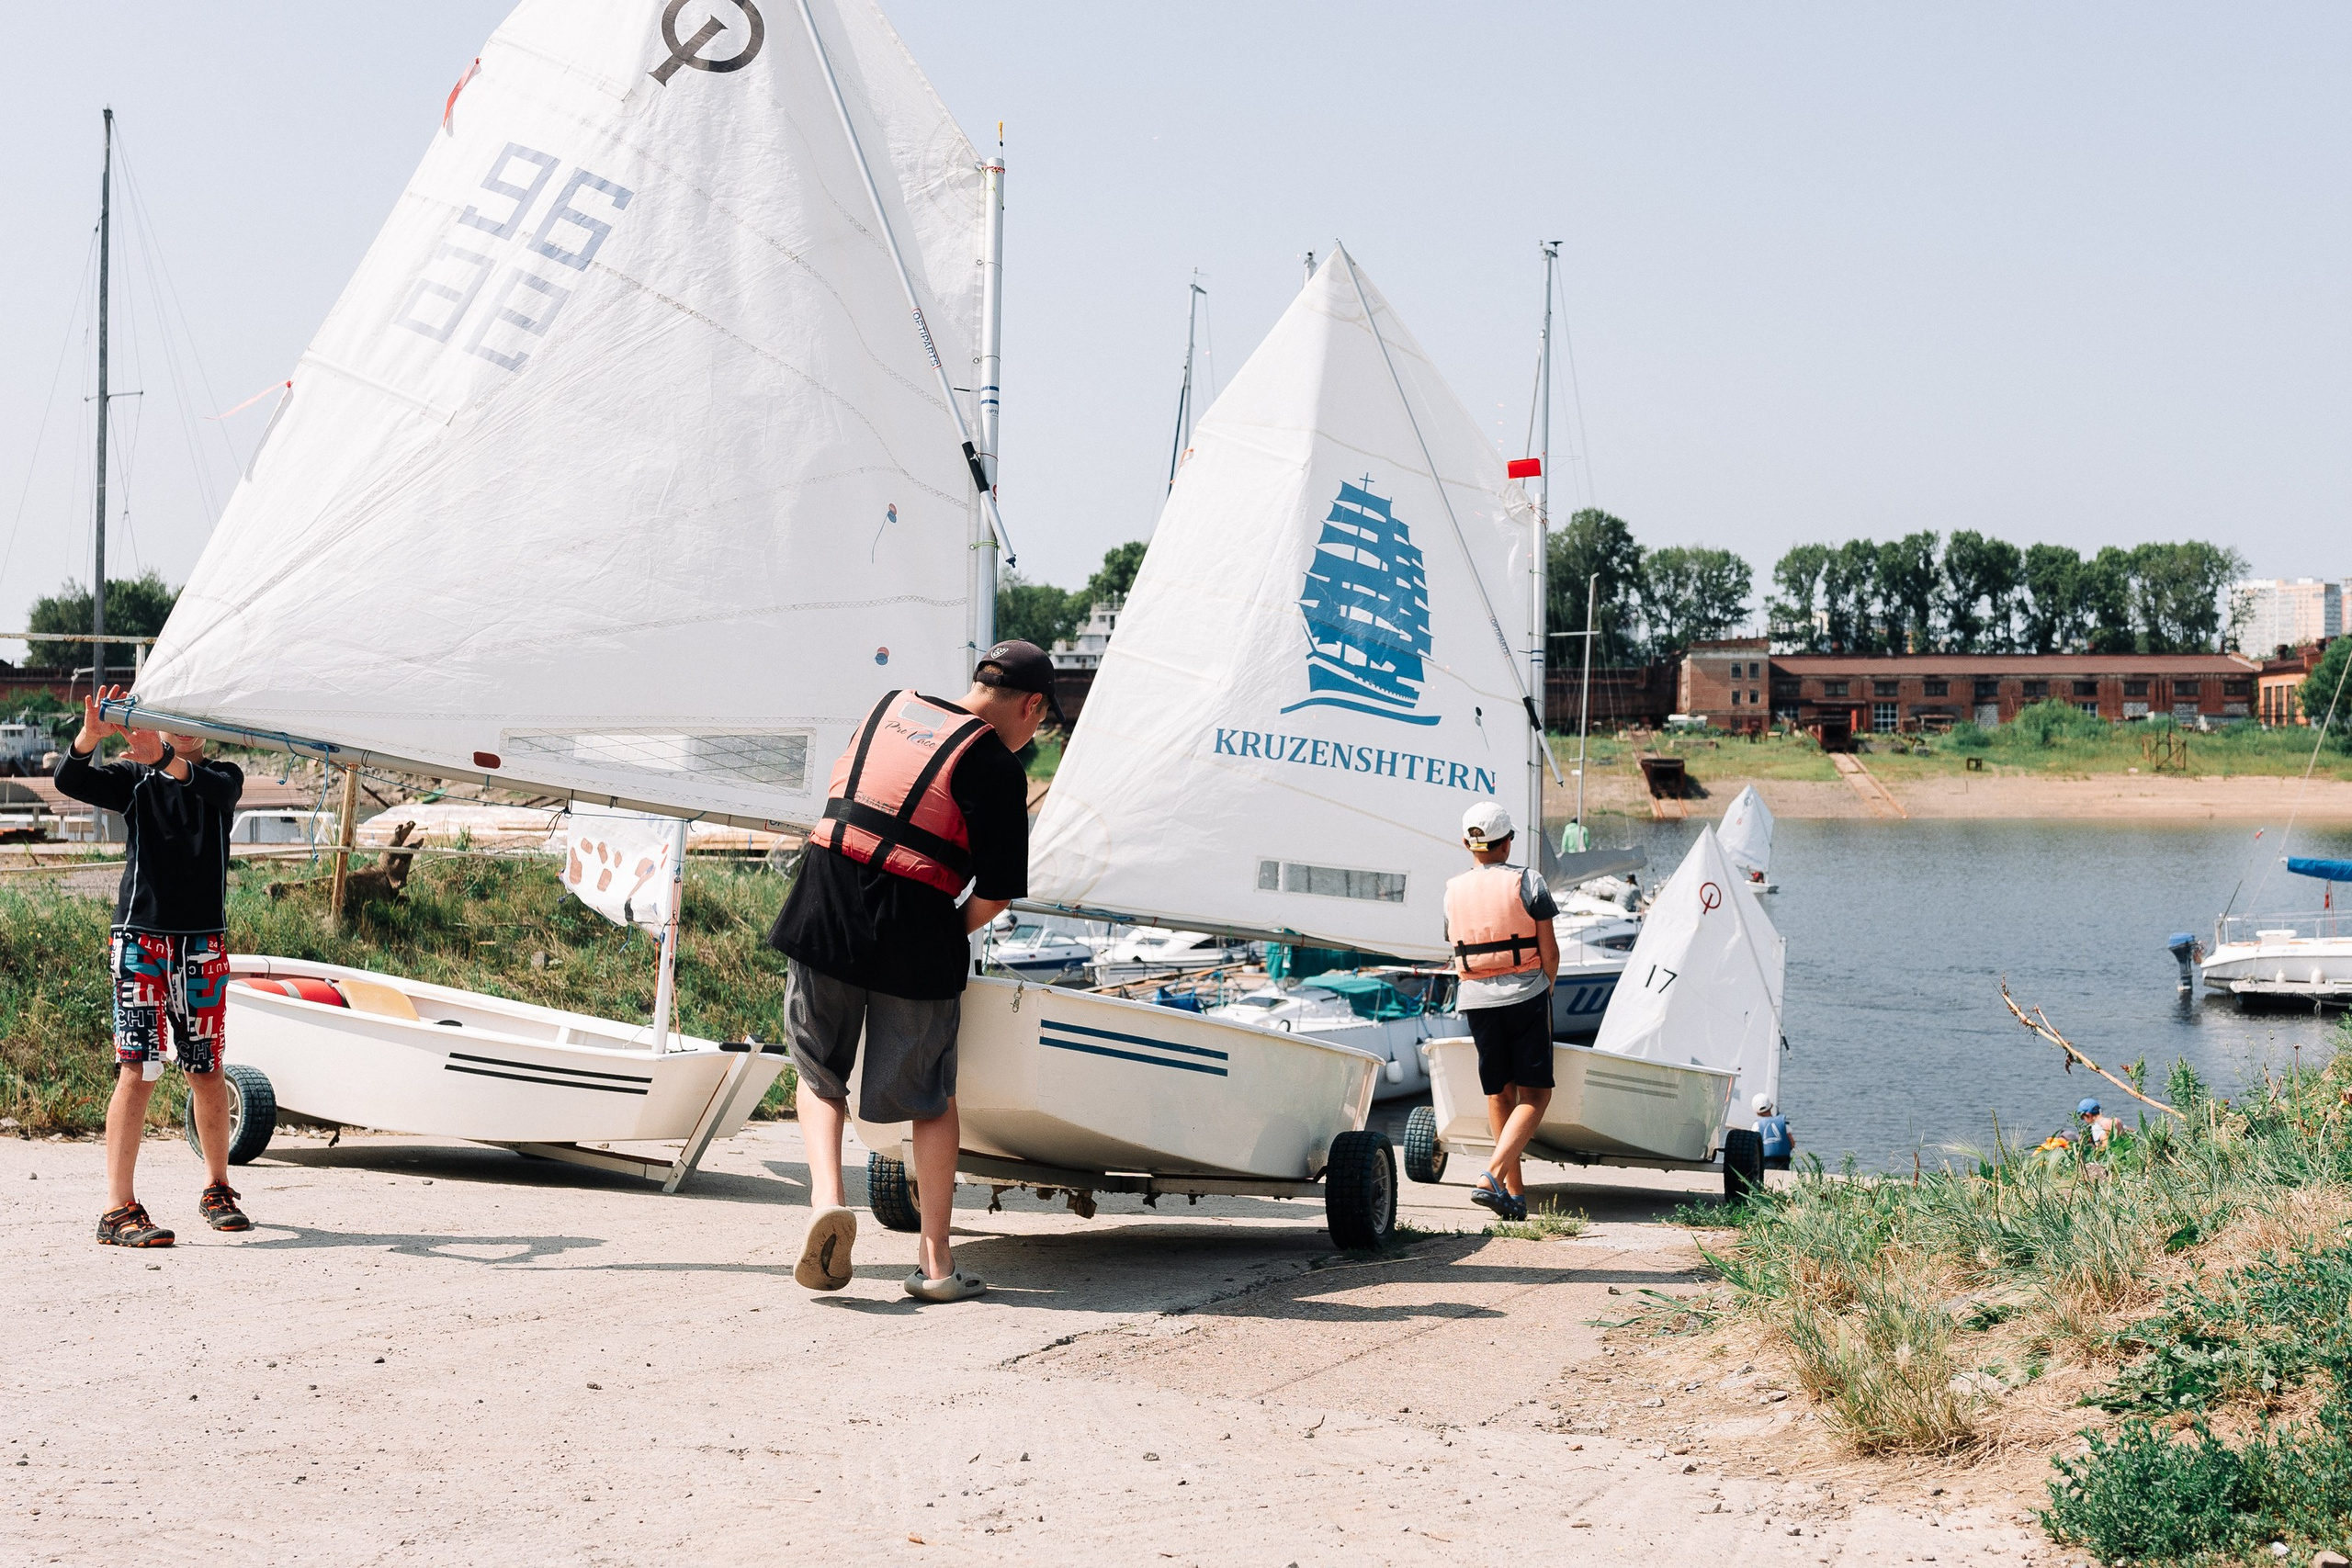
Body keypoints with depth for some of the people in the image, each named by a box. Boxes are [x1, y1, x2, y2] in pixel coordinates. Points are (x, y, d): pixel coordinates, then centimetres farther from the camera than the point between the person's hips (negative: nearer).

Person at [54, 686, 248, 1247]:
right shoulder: (133, 779, 5)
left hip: (203, 944, 2)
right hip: (141, 935, -2)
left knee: (206, 1070, 9)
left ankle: (218, 1191, 26)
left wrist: (166, 759, -36)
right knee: (137, 1070, -10)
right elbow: (70, 781, -13)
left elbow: (215, 788, -17)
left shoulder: (222, 778, 8)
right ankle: (118, 1210, -12)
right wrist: (89, 736, -33)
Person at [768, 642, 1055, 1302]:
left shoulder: (890, 708, 13)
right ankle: (936, 1263, 13)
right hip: (913, 937, -4)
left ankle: (825, 1198, -3)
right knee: (932, 1097, 12)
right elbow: (994, 896, -7)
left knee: (820, 1074, 20)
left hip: (822, 918, 4)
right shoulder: (997, 769, -5)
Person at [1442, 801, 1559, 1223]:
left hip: (1476, 999, 4)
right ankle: (1492, 1175, -19)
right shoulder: (1527, 883, -6)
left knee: (1499, 1095, 13)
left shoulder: (1452, 891, 4)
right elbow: (1549, 952, -4)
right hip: (1525, 995, -4)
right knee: (1534, 1094, 0)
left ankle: (1516, 1193, 14)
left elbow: (1457, 950, 13)